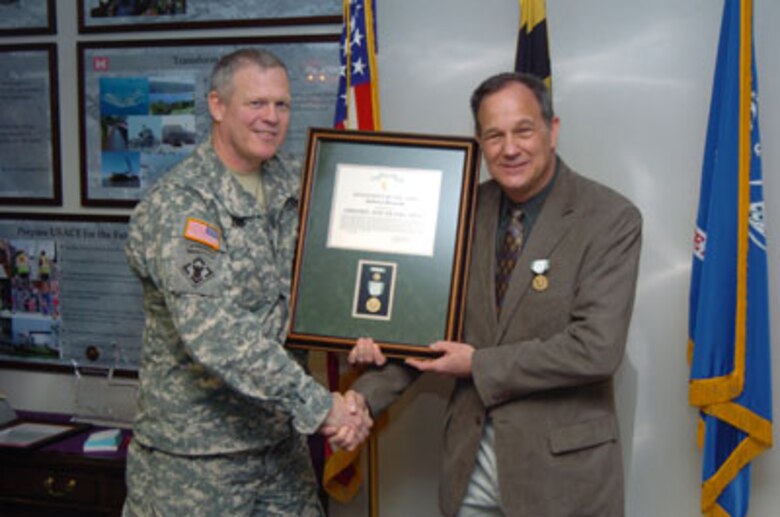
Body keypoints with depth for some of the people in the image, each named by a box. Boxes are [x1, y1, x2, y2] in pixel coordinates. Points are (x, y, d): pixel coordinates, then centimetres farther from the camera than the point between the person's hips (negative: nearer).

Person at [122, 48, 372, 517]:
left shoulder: (290, 178, 3)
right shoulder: (178, 205, -19)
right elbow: (216, 337, -28)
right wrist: (320, 407, -27)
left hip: (281, 435, 6)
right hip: (197, 450, -6)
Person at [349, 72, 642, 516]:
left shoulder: (611, 219, -13)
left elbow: (596, 348, -21)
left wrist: (480, 364, -15)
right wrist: (366, 397, -6)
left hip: (560, 463, -4)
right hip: (470, 451, 4)